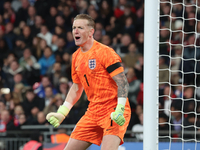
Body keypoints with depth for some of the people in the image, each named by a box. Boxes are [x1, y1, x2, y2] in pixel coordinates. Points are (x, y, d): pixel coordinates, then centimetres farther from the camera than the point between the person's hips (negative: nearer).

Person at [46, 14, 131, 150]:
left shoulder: (105, 52, -11)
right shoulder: (76, 57, 12)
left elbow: (123, 83, -15)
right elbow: (76, 88, 24)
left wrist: (120, 110, -27)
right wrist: (61, 113, 16)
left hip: (114, 112, -8)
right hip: (93, 111, 8)